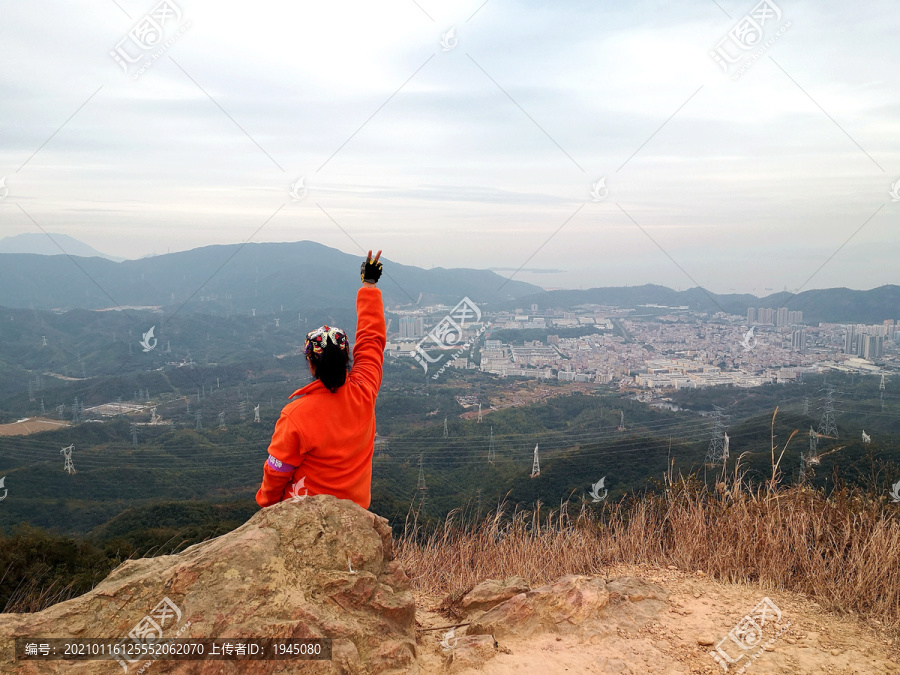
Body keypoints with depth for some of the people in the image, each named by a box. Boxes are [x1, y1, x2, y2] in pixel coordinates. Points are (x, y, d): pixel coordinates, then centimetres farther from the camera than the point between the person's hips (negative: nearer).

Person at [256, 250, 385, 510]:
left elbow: (277, 470, -11)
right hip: (357, 509, 5)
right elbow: (372, 338, 1)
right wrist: (369, 284, 12)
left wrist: (266, 503, 11)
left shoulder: (295, 415, -24)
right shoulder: (363, 393, -14)